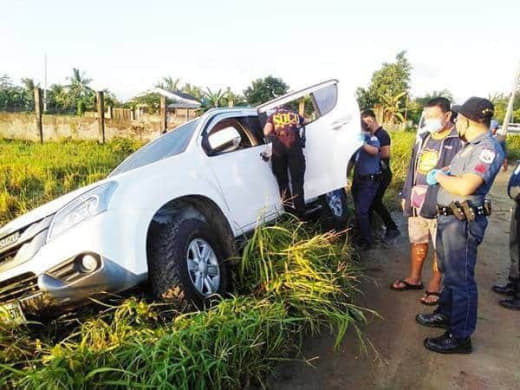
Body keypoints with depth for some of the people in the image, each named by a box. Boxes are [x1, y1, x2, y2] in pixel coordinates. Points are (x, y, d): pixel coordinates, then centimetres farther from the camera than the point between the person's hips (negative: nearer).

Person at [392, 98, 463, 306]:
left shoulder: (458, 141, -11)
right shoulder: (423, 138, 12)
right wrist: (406, 195, 15)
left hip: (440, 204, -6)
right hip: (417, 202, 7)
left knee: (440, 247, 7)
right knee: (417, 242, 18)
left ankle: (435, 286, 20)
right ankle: (414, 278, 33)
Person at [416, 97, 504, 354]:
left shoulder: (488, 149, -19)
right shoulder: (470, 146, 13)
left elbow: (465, 186, -29)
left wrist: (440, 176, -14)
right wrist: (440, 175, 2)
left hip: (463, 222, -10)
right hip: (448, 217, 10)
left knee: (460, 279, -1)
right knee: (449, 271, 23)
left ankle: (460, 337, 12)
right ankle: (445, 314, 41)